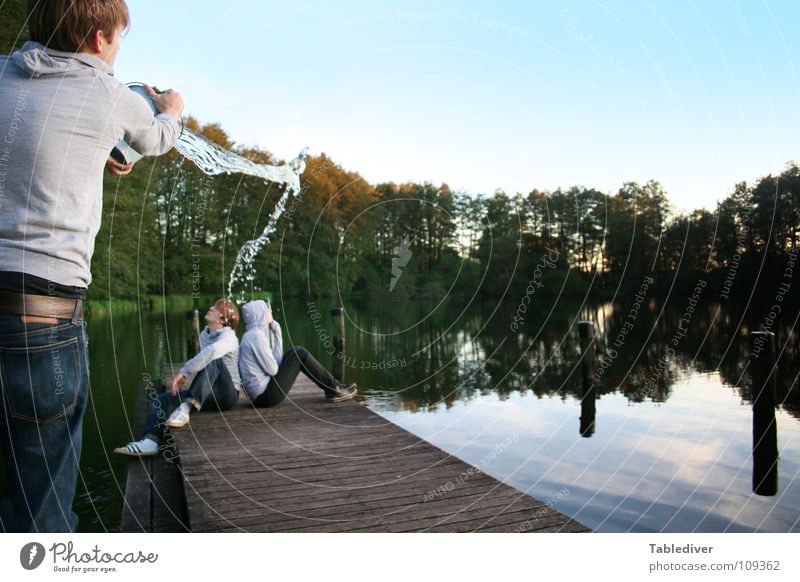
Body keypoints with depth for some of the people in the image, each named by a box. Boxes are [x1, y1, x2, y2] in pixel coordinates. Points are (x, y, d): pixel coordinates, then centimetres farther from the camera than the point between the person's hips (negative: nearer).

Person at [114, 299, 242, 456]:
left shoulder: (228, 336, -15)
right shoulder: (204, 333, 12)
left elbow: (212, 350, -37)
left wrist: (184, 372, -38)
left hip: (226, 395, -8)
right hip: (208, 395, 8)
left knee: (213, 360, -35)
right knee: (162, 400, -9)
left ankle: (185, 409, -43)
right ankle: (151, 441, -30)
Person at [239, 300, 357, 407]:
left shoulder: (252, 335, 13)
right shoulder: (256, 335, -16)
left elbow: (277, 360, 9)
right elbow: (272, 369, -16)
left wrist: (275, 329, 6)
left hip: (261, 394, 10)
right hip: (265, 396, -10)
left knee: (296, 351, 12)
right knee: (300, 354, -5)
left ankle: (332, 389, 13)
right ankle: (335, 389, 6)